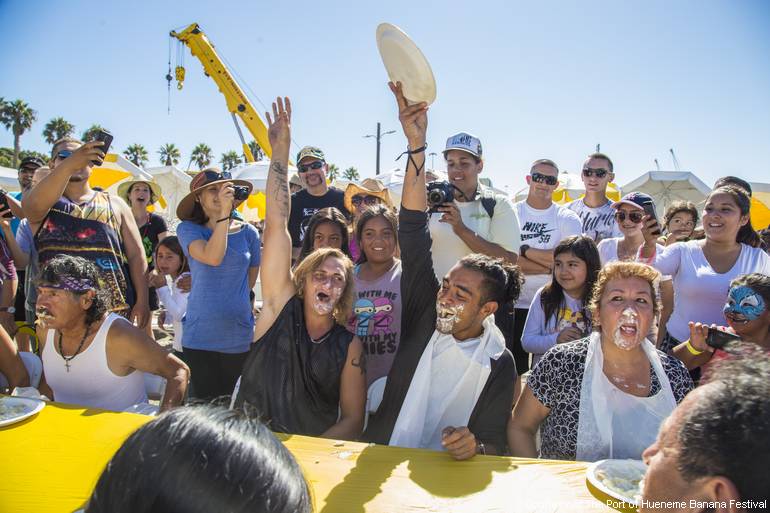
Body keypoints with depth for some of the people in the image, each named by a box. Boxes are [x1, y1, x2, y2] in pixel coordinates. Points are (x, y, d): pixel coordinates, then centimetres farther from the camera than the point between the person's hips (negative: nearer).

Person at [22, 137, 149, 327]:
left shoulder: (115, 204, 13)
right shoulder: (43, 202, 9)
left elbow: (136, 255, 7)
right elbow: (33, 204, -17)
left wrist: (142, 301, -5)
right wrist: (69, 164, -34)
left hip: (116, 308, 1)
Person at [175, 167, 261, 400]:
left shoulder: (248, 233, 3)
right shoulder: (188, 229, -1)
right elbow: (212, 258, -21)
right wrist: (224, 213, -22)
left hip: (239, 335, 2)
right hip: (200, 335, -1)